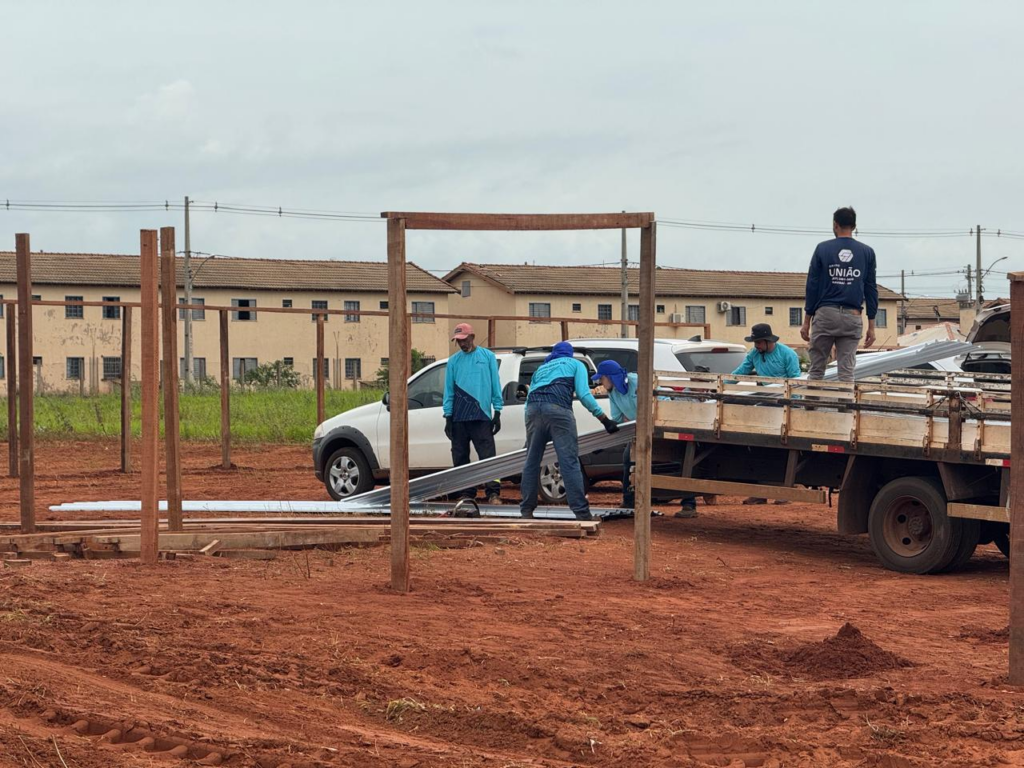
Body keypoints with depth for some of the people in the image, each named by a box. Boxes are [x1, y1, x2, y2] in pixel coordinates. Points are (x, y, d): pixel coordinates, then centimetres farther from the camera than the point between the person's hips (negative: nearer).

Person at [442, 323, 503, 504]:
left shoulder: (487, 357, 7)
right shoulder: (454, 361, 11)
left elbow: (495, 385, 6)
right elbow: (449, 391, 11)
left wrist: (497, 412, 0)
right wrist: (448, 417, 4)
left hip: (482, 416, -3)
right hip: (459, 418, 3)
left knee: (487, 455, -10)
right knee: (460, 457, 4)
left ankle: (493, 493, -12)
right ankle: (466, 494, 9)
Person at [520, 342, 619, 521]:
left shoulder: (541, 368, 35)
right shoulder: (575, 364, 23)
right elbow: (584, 394, 7)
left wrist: (530, 428, 36)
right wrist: (604, 419, 5)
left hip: (533, 408, 4)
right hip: (558, 408, -4)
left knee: (532, 462, 12)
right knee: (569, 463, -7)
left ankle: (526, 510, 13)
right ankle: (581, 512, -11)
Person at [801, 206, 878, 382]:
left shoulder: (822, 249, 3)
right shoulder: (867, 252, 7)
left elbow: (812, 286, 2)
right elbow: (871, 290, 6)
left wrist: (806, 321, 6)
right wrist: (871, 326, 9)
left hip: (825, 314, -1)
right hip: (852, 317, 1)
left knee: (816, 370, 3)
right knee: (847, 373, 1)